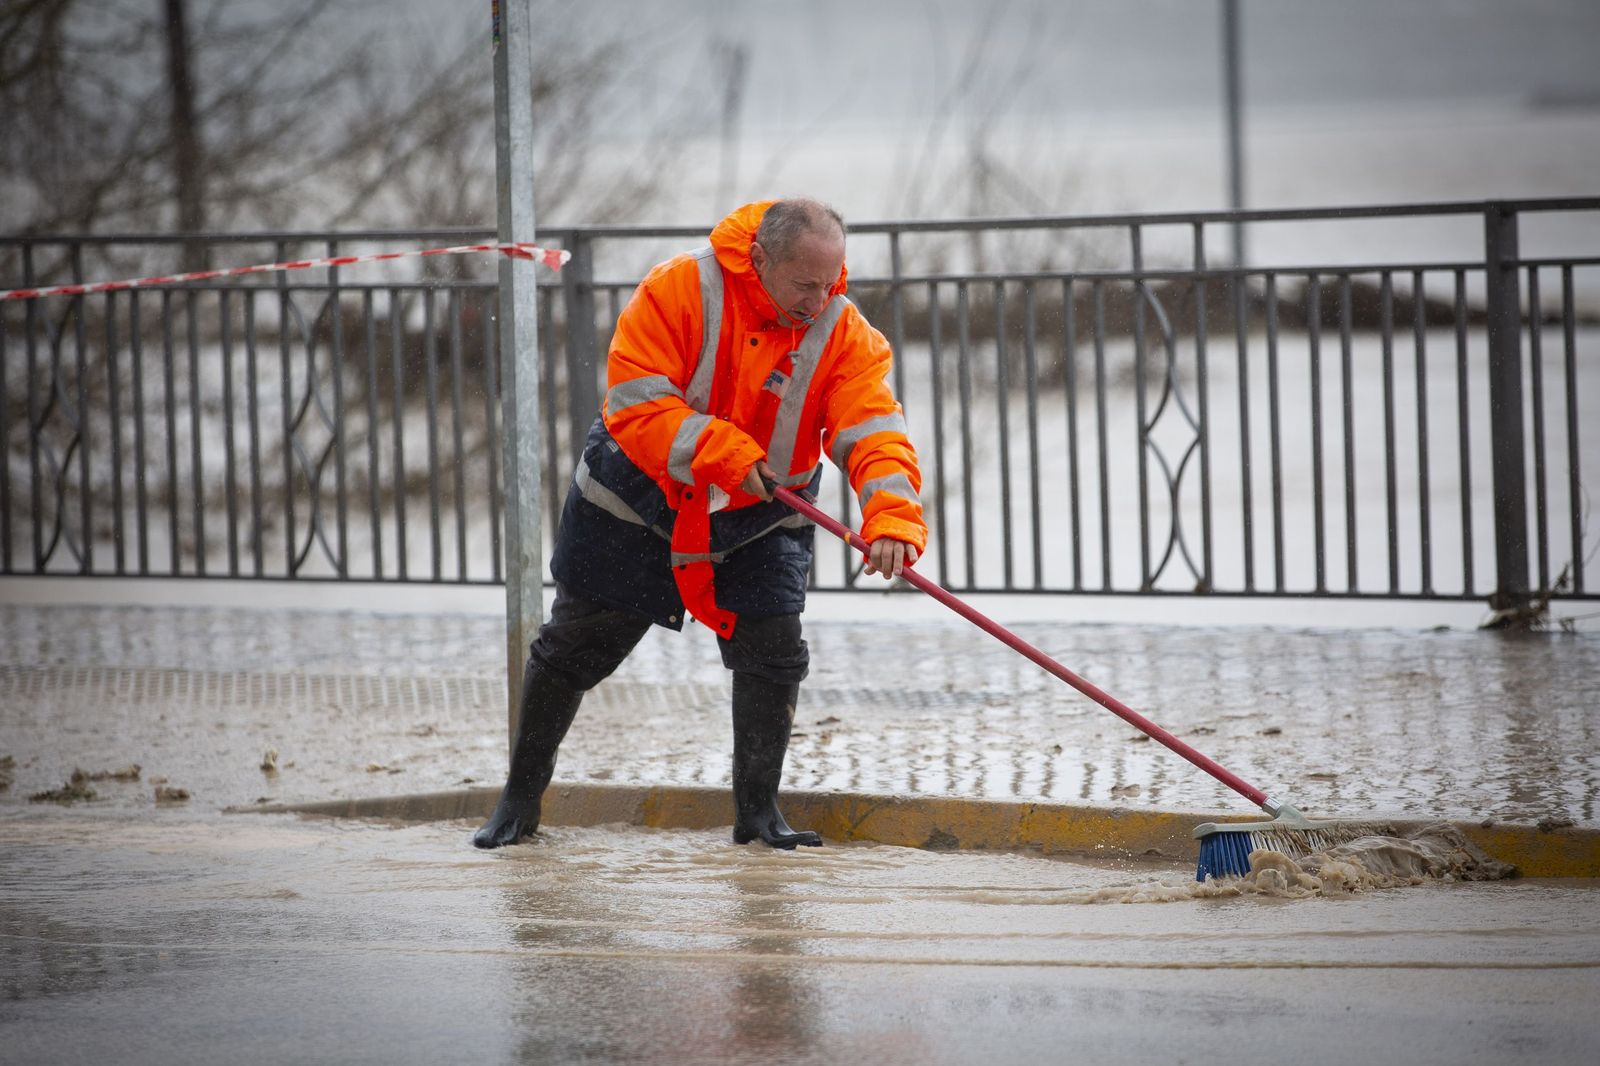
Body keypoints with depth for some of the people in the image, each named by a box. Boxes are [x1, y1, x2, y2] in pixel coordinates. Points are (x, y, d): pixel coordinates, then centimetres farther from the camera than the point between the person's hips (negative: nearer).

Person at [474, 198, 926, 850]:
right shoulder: (679, 291, -24)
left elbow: (874, 433, -27)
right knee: (574, 646, 7)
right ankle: (522, 794, 24)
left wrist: (890, 520, -44)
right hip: (636, 502, -2)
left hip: (758, 524, 2)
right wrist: (728, 456, -36)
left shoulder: (843, 334, -16)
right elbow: (635, 402, -27)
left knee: (773, 650, -8)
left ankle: (757, 808, 10)